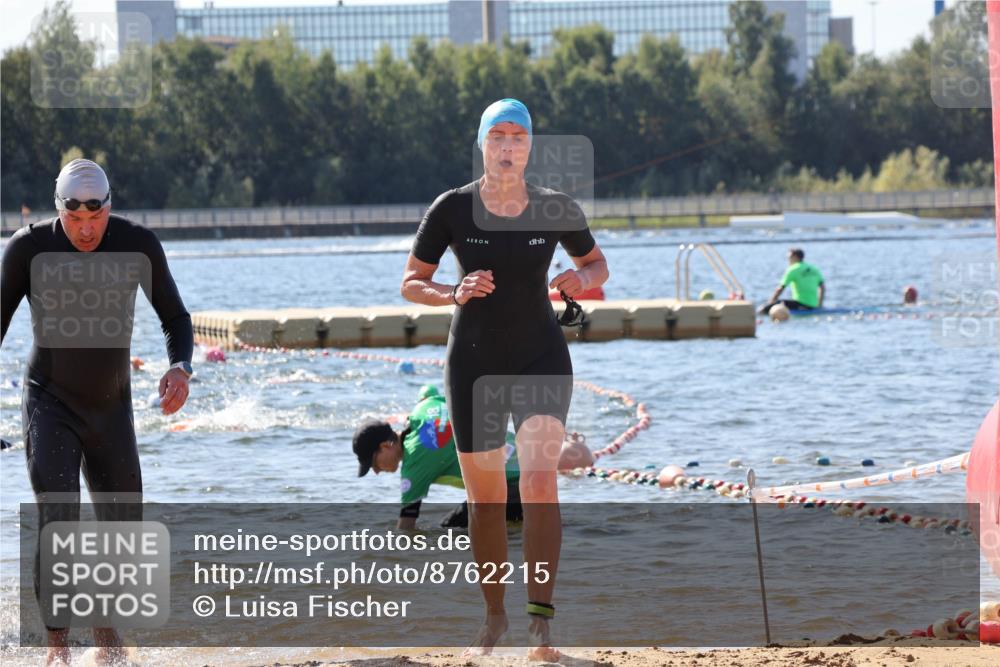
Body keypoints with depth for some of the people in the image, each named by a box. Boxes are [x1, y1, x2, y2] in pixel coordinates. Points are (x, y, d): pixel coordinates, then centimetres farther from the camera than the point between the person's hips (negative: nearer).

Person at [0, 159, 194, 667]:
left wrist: (180, 366, -17)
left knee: (123, 524, 7)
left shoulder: (138, 246, -9)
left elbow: (174, 316, 2)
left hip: (112, 405, 3)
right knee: (58, 520, -16)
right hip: (50, 403, -3)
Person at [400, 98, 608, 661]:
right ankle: (495, 616, 25)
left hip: (543, 358, -1)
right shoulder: (452, 209, -9)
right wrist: (453, 294, -23)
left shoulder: (557, 209, -7)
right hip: (474, 364, 1)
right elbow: (411, 283, -2)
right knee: (485, 496, 7)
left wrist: (582, 281, -14)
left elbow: (597, 264, 10)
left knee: (540, 477, -19)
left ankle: (542, 620, -23)